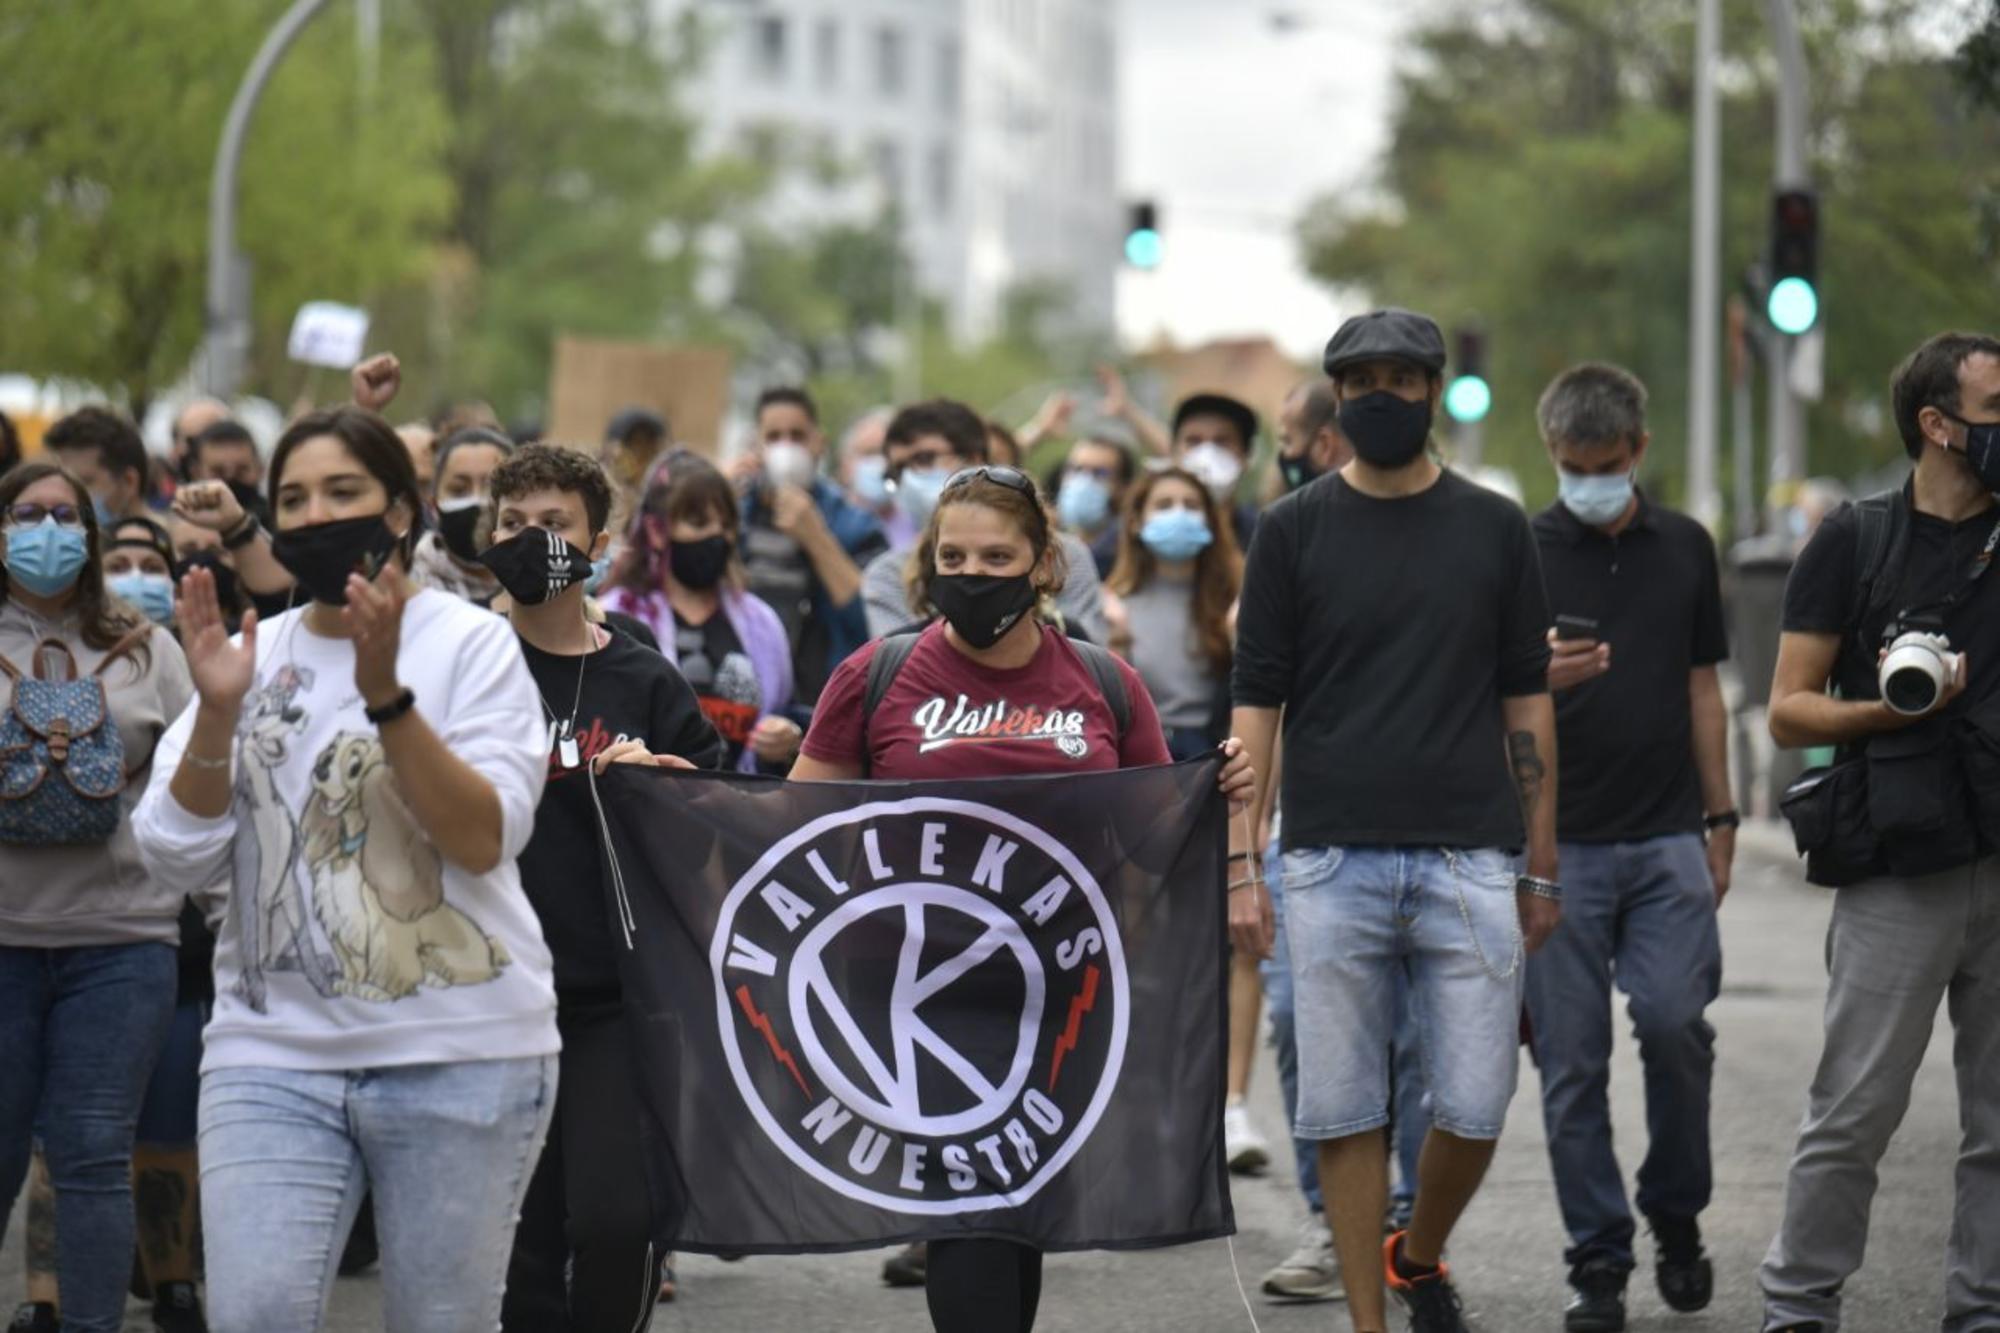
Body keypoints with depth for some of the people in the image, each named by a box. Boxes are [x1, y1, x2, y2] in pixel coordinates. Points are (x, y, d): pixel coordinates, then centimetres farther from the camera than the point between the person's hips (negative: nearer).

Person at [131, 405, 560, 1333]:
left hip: (460, 1052, -2)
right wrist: (216, 712, -11)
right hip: (272, 1053, 2)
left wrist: (385, 693, -21)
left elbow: (485, 839, -12)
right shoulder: (253, 655, 10)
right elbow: (179, 860, 3)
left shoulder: (470, 642, 0)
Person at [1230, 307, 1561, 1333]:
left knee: (1474, 1107, -1)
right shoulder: (1293, 530, 5)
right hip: (1332, 863, -1)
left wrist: (1542, 867, 9)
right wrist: (1239, 867, -4)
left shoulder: (1494, 528, 9)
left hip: (1469, 861, 1)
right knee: (1342, 1109, 1)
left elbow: (1527, 701, 12)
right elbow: (1256, 702, 4)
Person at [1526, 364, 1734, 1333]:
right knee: (1572, 1060, -1)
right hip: (1561, 842, -1)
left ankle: (1676, 1218, 10)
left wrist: (1720, 820, 12)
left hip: (1668, 837, 1)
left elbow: (1702, 690, 16)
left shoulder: (1684, 548, 10)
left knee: (1675, 1021, -12)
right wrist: (1538, 679, -23)